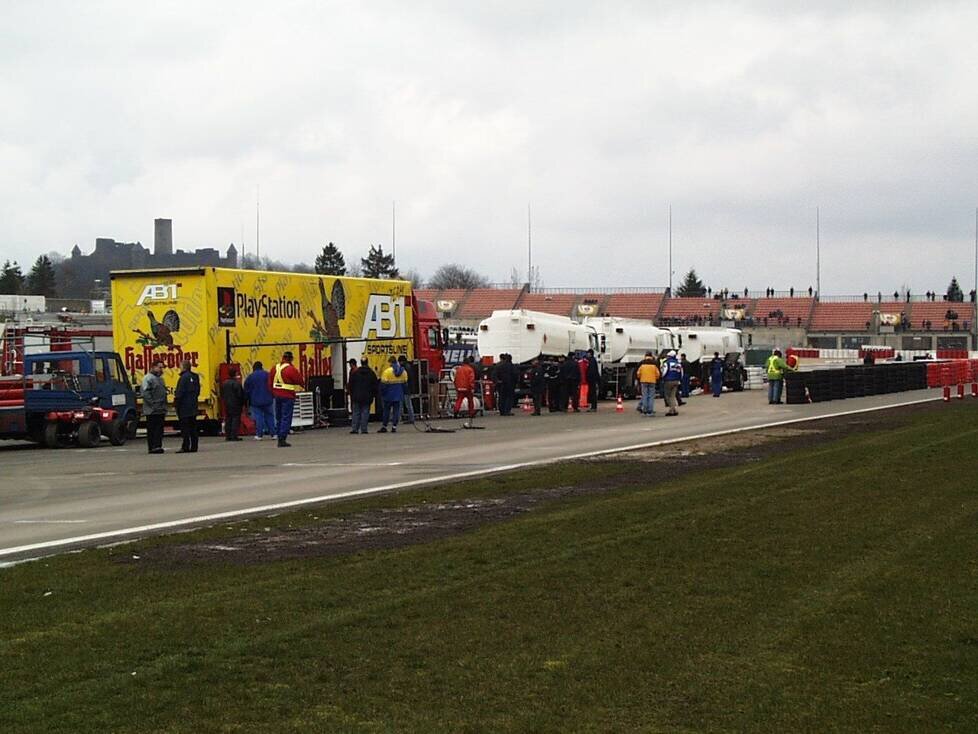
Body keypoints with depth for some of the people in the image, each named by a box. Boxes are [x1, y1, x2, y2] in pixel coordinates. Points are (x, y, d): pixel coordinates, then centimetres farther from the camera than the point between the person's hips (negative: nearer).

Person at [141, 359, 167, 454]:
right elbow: (145, 393, -19)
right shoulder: (148, 378, -10)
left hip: (160, 410, 8)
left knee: (159, 429, 7)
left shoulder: (160, 378, 20)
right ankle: (152, 448, -6)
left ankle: (158, 446, 10)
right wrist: (152, 403, -20)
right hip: (152, 411, -8)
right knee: (152, 429, -5)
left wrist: (164, 406, 19)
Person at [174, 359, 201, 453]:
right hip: (193, 406, 8)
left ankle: (185, 447, -6)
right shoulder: (195, 377, 11)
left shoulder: (184, 377, -15)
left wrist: (175, 404, -10)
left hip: (184, 407, -8)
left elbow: (180, 393, -16)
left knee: (185, 428, -6)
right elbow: (197, 391, 17)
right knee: (193, 427, 9)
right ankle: (193, 447, 11)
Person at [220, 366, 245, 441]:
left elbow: (222, 394, 12)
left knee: (228, 420, 10)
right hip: (236, 405, -7)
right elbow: (240, 395, -15)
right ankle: (234, 436, -7)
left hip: (227, 405, 7)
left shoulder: (224, 383, 6)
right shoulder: (237, 383, -16)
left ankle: (227, 435, 9)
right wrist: (242, 403, -3)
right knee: (236, 419, -3)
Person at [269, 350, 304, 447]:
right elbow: (299, 381, -8)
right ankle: (282, 439, -9)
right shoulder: (291, 369, -14)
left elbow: (270, 383, 12)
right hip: (288, 396, -6)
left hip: (277, 395, 6)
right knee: (286, 418, -4)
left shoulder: (274, 368, 7)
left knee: (279, 418, 15)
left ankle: (279, 438, 19)